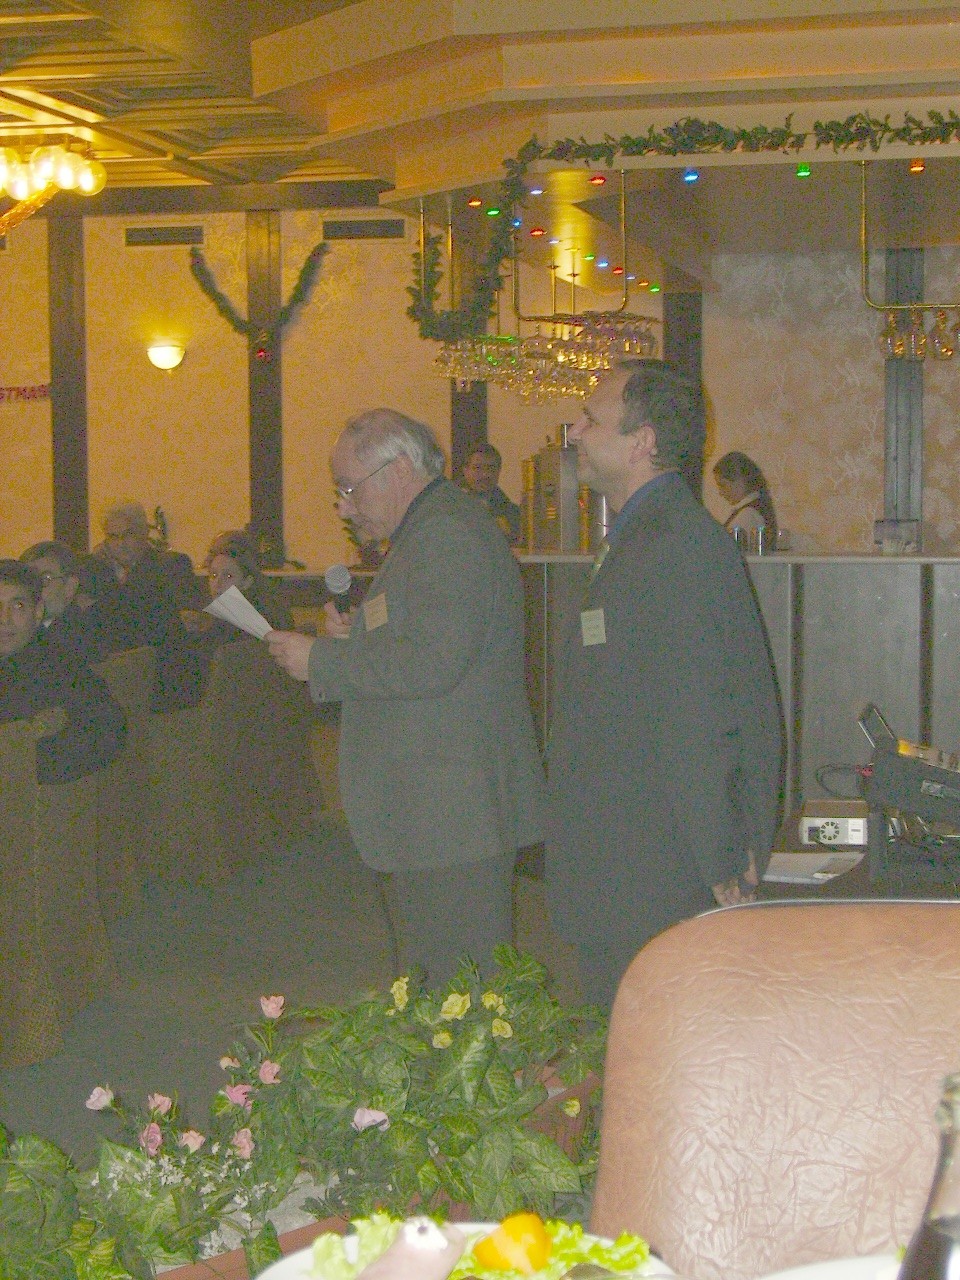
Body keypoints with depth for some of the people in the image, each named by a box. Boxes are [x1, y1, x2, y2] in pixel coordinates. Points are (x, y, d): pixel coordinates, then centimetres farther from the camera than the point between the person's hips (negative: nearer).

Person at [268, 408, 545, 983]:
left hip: (456, 810, -11)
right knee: (435, 981, 15)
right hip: (432, 808, 11)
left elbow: (431, 664, -25)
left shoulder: (449, 533, -16)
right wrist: (360, 639, 12)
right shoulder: (434, 530, 19)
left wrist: (323, 662, -16)